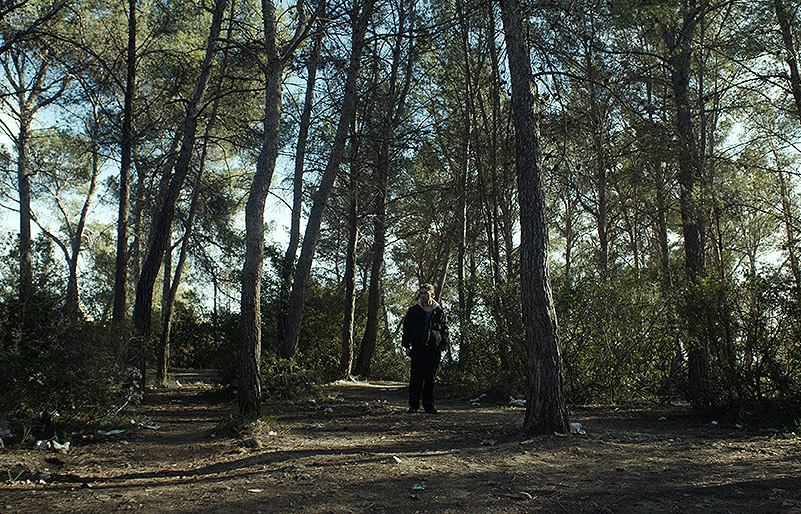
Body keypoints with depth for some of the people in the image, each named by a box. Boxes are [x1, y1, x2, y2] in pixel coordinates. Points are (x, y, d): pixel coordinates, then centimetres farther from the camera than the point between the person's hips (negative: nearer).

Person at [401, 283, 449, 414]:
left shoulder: (440, 312, 10)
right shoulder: (413, 311, 10)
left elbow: (445, 331, 13)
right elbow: (406, 328, 10)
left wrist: (442, 348, 4)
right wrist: (406, 346, 2)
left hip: (433, 349, 0)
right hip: (417, 348, 0)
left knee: (430, 377, 4)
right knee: (416, 377, -2)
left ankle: (429, 405, 12)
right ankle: (413, 405, 5)